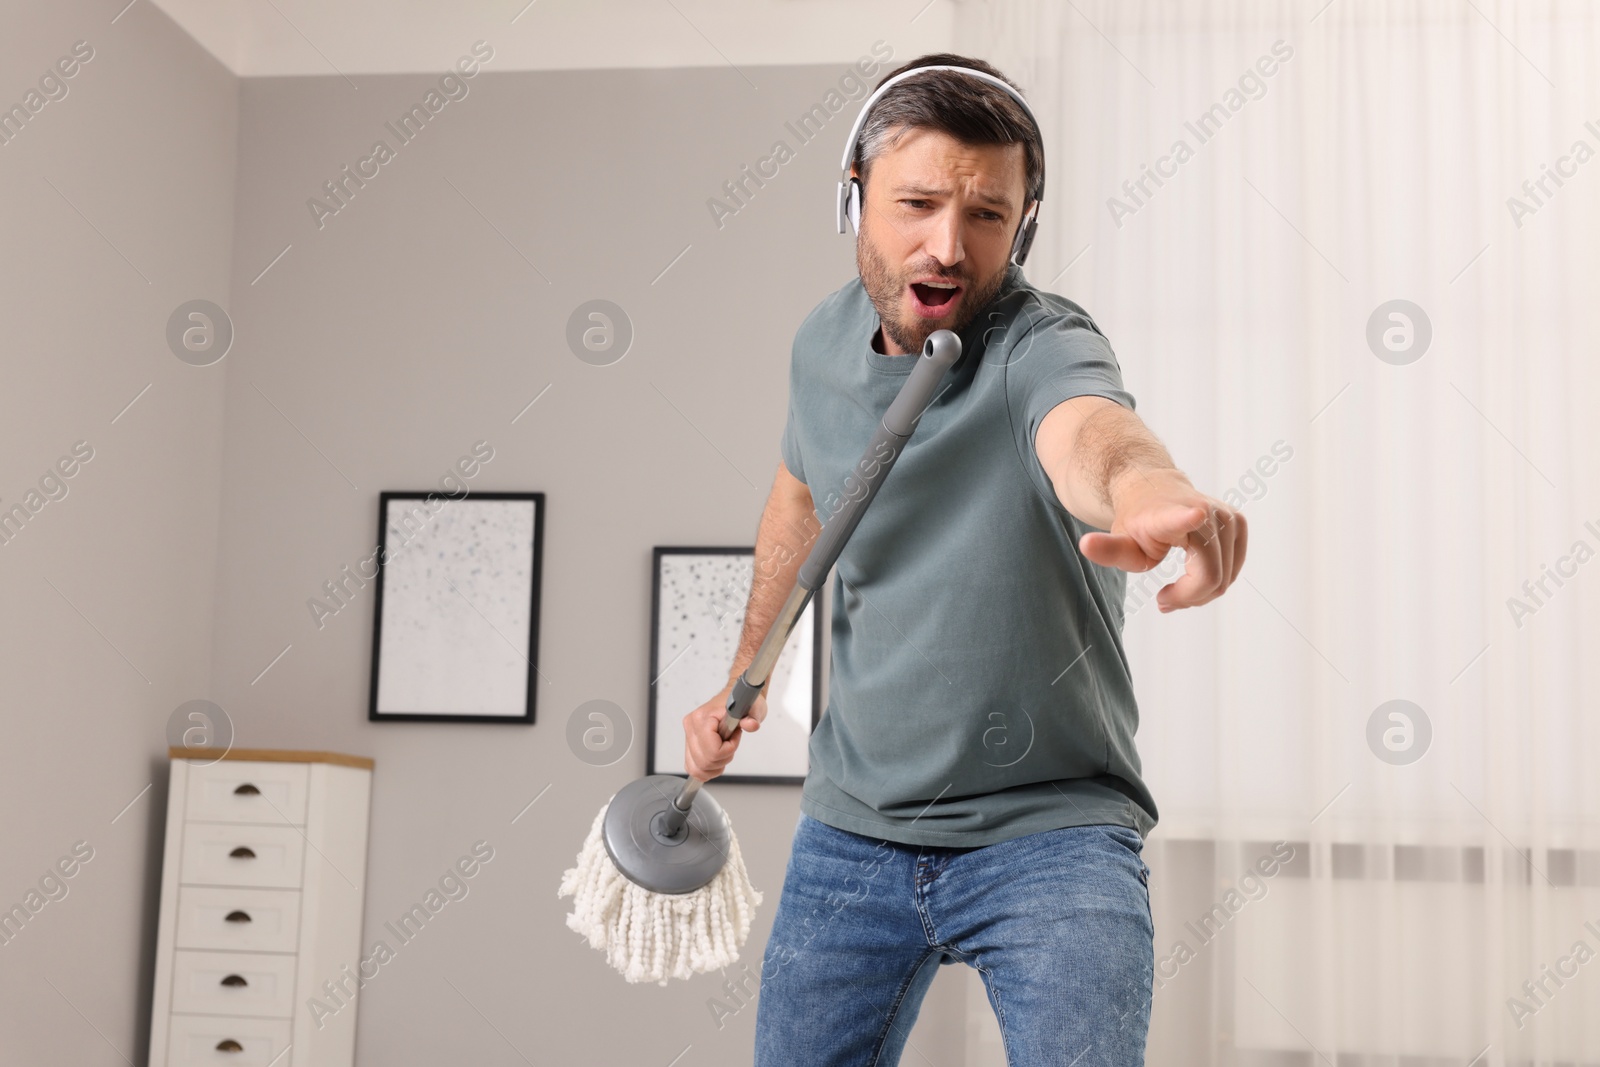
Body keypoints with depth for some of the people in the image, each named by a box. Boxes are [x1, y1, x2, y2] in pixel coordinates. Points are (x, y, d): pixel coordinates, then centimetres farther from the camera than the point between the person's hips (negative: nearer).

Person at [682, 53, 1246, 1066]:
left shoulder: (1041, 344, -19)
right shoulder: (825, 340, -1)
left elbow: (1088, 428, -45)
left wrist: (1147, 488, -68)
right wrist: (744, 675, 23)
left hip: (1049, 831, -5)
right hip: (850, 830, 5)